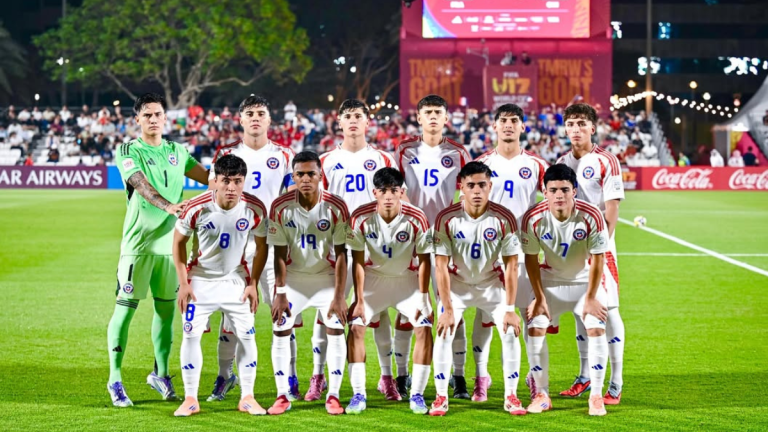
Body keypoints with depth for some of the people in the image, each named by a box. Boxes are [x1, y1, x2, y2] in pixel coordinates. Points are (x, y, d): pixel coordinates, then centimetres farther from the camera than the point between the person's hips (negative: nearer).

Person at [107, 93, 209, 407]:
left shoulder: (177, 151, 12)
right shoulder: (128, 151, -5)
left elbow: (207, 177, 18)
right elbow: (142, 185, -21)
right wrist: (168, 206, -38)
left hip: (170, 240, 5)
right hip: (139, 241, -5)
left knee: (166, 308, 10)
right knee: (125, 308, -3)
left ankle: (160, 374, 24)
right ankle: (115, 379, 5)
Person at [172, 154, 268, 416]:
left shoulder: (255, 209, -17)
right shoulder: (196, 208, -21)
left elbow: (261, 246, -1)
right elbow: (179, 242, -6)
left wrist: (253, 283, -4)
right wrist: (183, 283, -8)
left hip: (237, 281, 1)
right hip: (201, 280, -1)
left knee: (247, 336, -1)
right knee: (191, 334, -5)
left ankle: (247, 398, 12)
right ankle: (190, 400, 5)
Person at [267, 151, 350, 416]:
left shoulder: (336, 207, -18)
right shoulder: (281, 207, -17)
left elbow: (341, 254, -14)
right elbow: (280, 253, -10)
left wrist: (339, 296, -16)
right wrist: (280, 293, -12)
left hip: (326, 277, 0)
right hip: (293, 277, 1)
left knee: (336, 331, -8)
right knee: (280, 332, -6)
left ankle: (333, 396, 2)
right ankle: (282, 396, 4)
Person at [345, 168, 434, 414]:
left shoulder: (416, 219, -22)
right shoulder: (361, 218, -20)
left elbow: (424, 260, -11)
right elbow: (358, 261, -11)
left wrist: (423, 299, -12)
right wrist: (359, 300, -12)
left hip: (408, 278, 0)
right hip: (373, 277, 0)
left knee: (424, 328, -14)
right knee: (356, 326, -14)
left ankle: (417, 395, -4)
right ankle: (358, 395, -6)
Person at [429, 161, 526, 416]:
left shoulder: (504, 219, -21)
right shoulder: (447, 219, -22)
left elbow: (511, 266, -16)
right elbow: (441, 266, -18)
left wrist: (510, 309, -18)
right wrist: (448, 309, -22)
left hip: (492, 283, 1)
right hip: (456, 283, 0)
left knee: (510, 333, -11)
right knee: (444, 334, -14)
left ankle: (510, 396, 4)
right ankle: (441, 396, 0)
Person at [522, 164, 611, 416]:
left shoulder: (591, 216, -27)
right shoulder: (533, 218, -22)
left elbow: (598, 260, -17)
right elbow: (531, 259, -10)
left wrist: (591, 298, -14)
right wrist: (540, 297, -10)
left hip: (586, 280, -1)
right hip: (551, 279, 2)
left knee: (596, 329, -16)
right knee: (535, 328, -10)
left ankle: (596, 396, -3)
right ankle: (542, 395, 3)